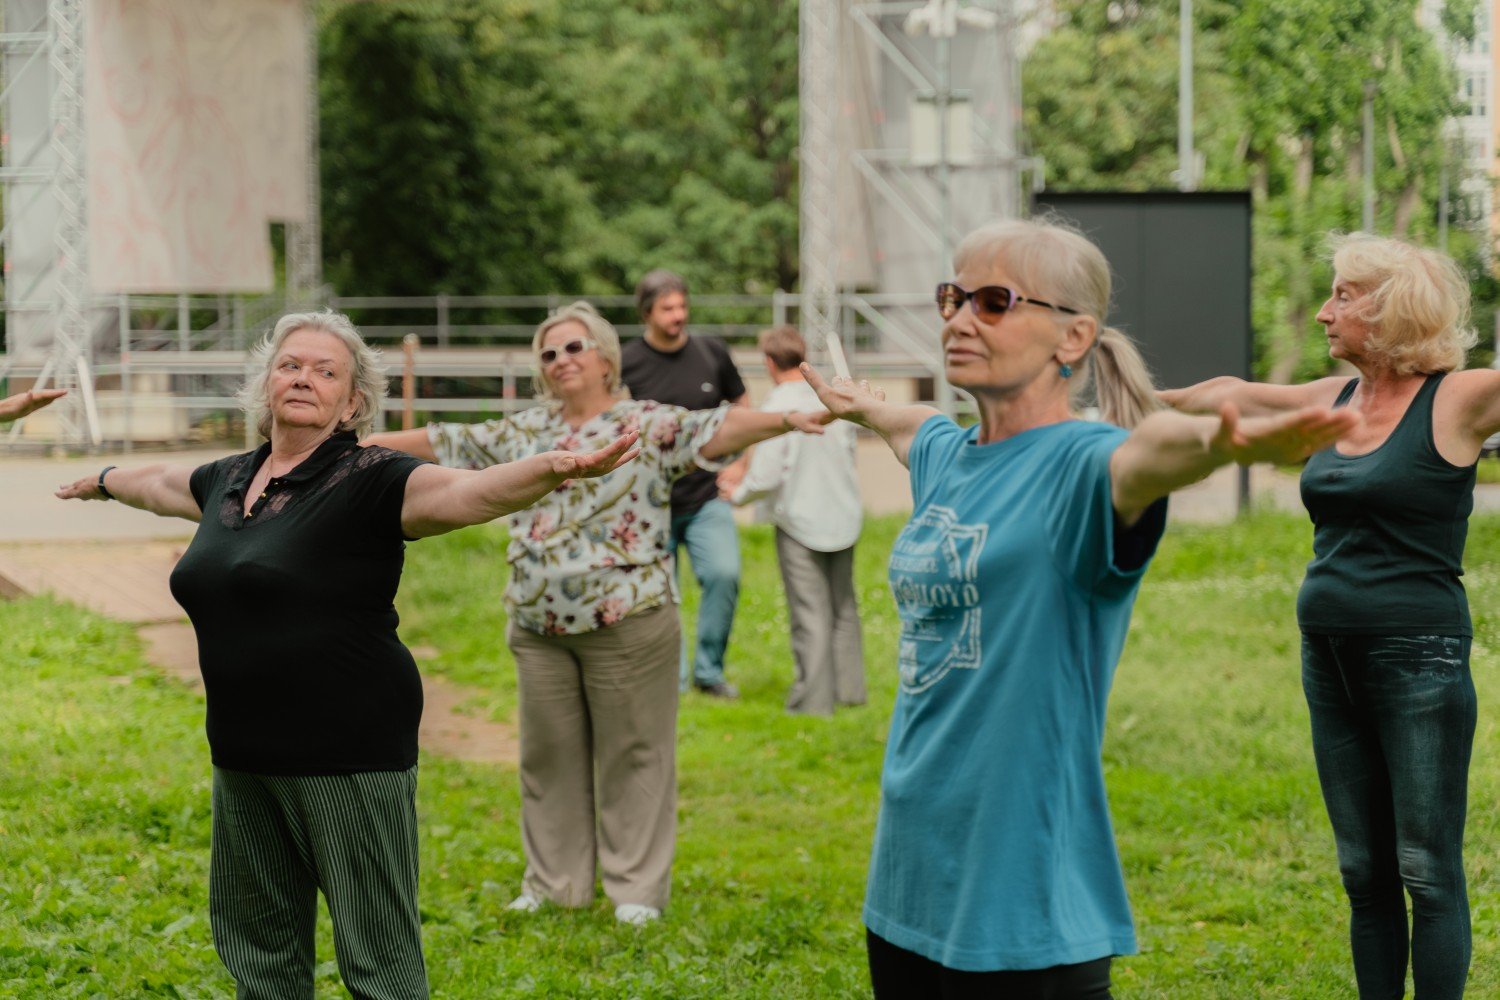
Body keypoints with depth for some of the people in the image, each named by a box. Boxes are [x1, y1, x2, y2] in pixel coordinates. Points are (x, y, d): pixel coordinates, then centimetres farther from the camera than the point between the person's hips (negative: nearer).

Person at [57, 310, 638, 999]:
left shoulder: (370, 482, -11)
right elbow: (160, 482, 34)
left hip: (348, 753, -7)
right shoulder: (229, 481, 11)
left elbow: (473, 490, -28)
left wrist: (554, 468, -47)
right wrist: (102, 482, 54)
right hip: (245, 754, 7)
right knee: (254, 941, 18)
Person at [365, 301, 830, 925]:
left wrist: (786, 421, -35)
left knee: (633, 756, 1)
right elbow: (444, 443, 17)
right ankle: (554, 883, 22)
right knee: (549, 756, 11)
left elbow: (719, 429, -18)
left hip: (625, 622, -5)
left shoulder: (650, 425, -3)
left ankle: (637, 888, 10)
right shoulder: (525, 432, 13)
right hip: (539, 626, 5)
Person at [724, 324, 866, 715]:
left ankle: (814, 698, 7)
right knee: (843, 606, 18)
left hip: (800, 519, -5)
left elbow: (765, 476, -19)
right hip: (843, 515, 5)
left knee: (810, 613, 2)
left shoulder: (777, 406, -18)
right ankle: (850, 688, 25)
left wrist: (738, 495, 0)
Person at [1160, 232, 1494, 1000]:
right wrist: (1156, 401, 38)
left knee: (1430, 872, -2)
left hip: (1419, 661, -7)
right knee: (1364, 873, 11)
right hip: (1331, 656, 7)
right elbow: (1234, 394, 27)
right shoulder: (1337, 400, 11)